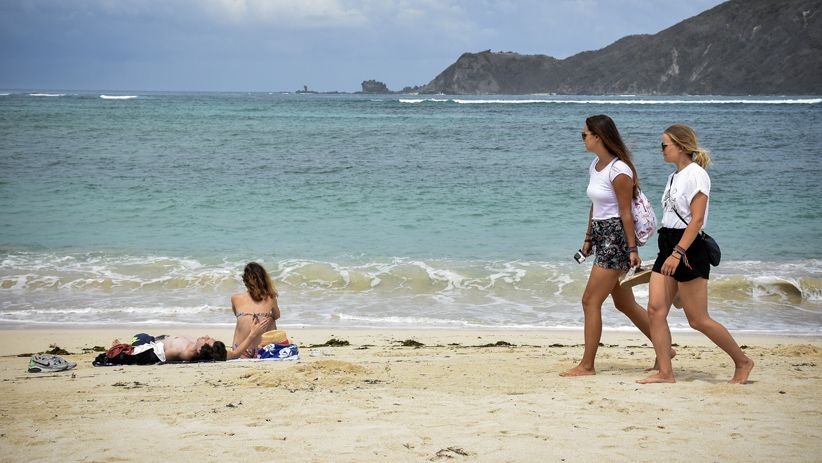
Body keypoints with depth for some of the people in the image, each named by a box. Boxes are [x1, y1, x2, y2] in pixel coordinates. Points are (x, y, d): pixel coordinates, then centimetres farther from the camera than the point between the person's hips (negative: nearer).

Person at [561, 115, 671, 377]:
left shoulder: (618, 171, -17)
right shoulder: (595, 165, 10)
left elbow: (626, 213, -16)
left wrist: (632, 249, -16)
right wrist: (588, 239, 20)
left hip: (616, 237, -10)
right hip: (602, 237, 10)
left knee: (590, 301, -8)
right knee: (625, 304, 14)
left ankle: (587, 365, -2)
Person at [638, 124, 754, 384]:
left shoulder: (696, 174, -11)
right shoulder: (675, 177, 16)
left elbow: (697, 220, -19)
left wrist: (678, 253, -26)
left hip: (688, 250, -9)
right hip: (668, 247, 9)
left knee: (698, 320, -4)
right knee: (655, 310, -3)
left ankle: (742, 362, 12)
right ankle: (665, 373, -1)